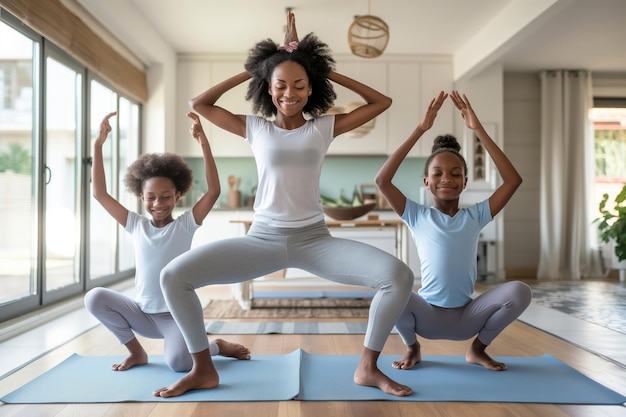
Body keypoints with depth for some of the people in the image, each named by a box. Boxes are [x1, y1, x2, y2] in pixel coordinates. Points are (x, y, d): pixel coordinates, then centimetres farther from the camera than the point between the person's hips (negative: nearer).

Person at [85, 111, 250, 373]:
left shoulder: (185, 224, -7)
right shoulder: (137, 225, 2)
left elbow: (214, 191, -21)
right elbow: (100, 193, -1)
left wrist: (203, 141, -26)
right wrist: (98, 145, -7)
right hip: (143, 314, 4)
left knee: (178, 362, -30)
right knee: (94, 297, -18)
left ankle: (218, 346, 6)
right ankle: (136, 352, 2)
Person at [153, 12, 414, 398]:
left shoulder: (325, 127, 5)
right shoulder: (255, 128, 7)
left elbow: (382, 102, 10)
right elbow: (199, 104, 12)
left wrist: (328, 71, 6)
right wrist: (251, 70, 9)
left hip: (315, 239, 0)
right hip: (263, 239, 1)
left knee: (399, 275, -22)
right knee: (174, 276, -16)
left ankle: (368, 367, -1)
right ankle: (203, 369, 3)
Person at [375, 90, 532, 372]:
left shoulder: (475, 216, 1)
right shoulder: (418, 216, -3)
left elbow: (513, 180, -9)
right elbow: (382, 180, -16)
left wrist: (478, 130, -11)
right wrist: (420, 130, -16)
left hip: (466, 317, 2)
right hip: (427, 316, -1)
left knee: (519, 291, -23)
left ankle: (478, 348, 6)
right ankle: (412, 348, 4)